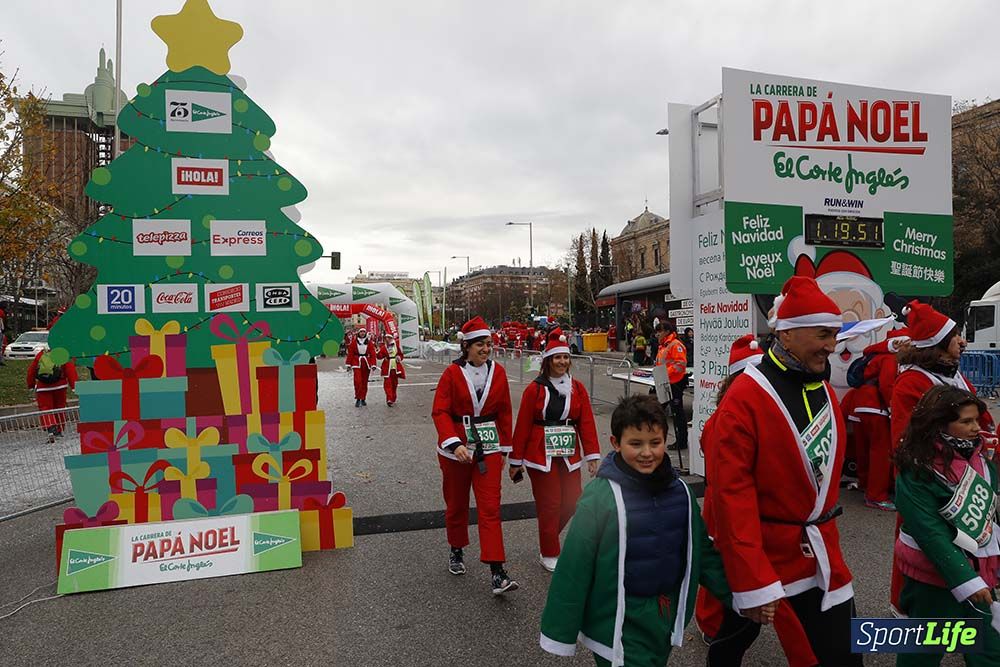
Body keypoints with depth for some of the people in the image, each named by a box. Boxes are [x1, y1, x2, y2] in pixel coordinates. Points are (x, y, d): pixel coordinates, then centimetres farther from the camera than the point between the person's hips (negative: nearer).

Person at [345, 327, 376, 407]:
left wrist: (373, 365, -6)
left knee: (365, 382, 8)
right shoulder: (354, 342, 2)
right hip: (357, 363, -2)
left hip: (366, 364, 2)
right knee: (357, 381, -14)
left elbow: (373, 354, 2)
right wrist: (349, 364, 0)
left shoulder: (369, 343, 4)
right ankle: (358, 399, -5)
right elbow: (350, 353, 3)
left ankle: (363, 399, 20)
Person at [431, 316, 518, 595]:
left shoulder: (498, 372, 1)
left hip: (488, 447, 1)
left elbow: (504, 412, 8)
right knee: (456, 504, 16)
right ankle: (456, 551, 41)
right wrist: (454, 443, -25)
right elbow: (440, 411, -12)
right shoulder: (452, 373, -8)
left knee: (490, 507, -5)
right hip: (455, 447, -1)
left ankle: (497, 572, -3)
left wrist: (505, 447, 9)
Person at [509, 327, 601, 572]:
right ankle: (548, 554, 21)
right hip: (541, 456, -4)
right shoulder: (534, 389, -6)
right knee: (549, 504, 1)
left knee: (572, 503, 5)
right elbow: (522, 426, -4)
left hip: (569, 455, 4)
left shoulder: (578, 388, 5)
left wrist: (592, 456, -1)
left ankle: (548, 537, 34)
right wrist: (516, 461, -1)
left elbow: (587, 423, 4)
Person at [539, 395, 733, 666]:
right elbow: (573, 569, -17)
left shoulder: (679, 490, -4)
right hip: (619, 626, -5)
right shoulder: (599, 497, -21)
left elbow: (702, 551, 8)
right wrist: (561, 634, -13)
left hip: (667, 618, 5)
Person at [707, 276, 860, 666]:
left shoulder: (824, 390, 3)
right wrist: (753, 581, -23)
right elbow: (731, 495, -23)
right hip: (761, 554, -5)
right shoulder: (744, 398, -21)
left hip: (820, 552, 6)